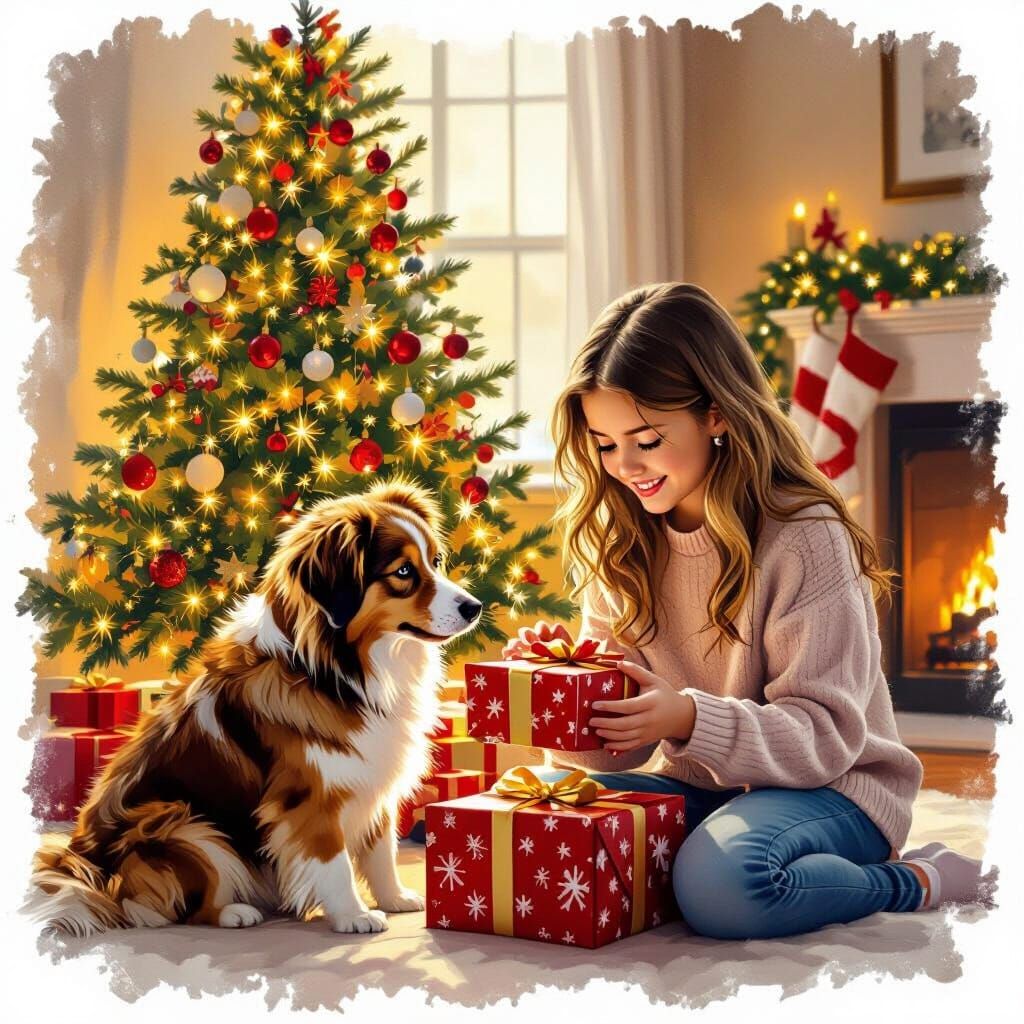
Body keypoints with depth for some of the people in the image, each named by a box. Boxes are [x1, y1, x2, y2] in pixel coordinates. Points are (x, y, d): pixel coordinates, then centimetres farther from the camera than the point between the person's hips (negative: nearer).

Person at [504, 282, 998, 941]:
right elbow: (621, 734, 3)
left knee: (718, 884, -36)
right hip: (696, 788, 6)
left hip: (832, 787, -5)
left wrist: (692, 719, -35)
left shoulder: (804, 536, -16)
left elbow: (826, 734, -19)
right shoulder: (622, 545, 2)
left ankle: (917, 881, -9)